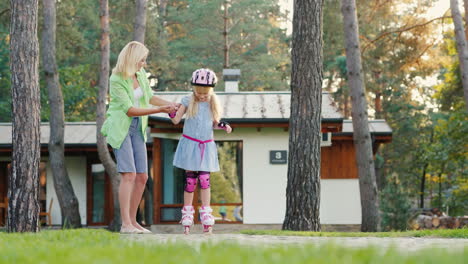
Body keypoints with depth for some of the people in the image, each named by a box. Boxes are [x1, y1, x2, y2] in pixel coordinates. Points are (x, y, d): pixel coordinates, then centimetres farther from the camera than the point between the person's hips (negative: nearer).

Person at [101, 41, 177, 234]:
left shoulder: (140, 74, 4)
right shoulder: (116, 80, -17)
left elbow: (150, 97, 19)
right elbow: (130, 109, -19)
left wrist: (171, 105, 8)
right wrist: (159, 110, -21)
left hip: (137, 128, 7)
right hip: (120, 127, -7)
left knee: (142, 177, 4)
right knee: (129, 174, -17)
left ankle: (132, 221, 12)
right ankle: (125, 224, -17)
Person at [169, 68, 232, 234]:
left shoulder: (213, 104, 6)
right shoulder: (188, 101, -1)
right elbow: (176, 120, -1)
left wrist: (223, 126, -3)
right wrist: (171, 111, -19)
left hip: (206, 147, 2)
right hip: (190, 144, -1)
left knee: (204, 179, -6)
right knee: (190, 179, 0)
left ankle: (206, 216, -3)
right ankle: (187, 216, 8)